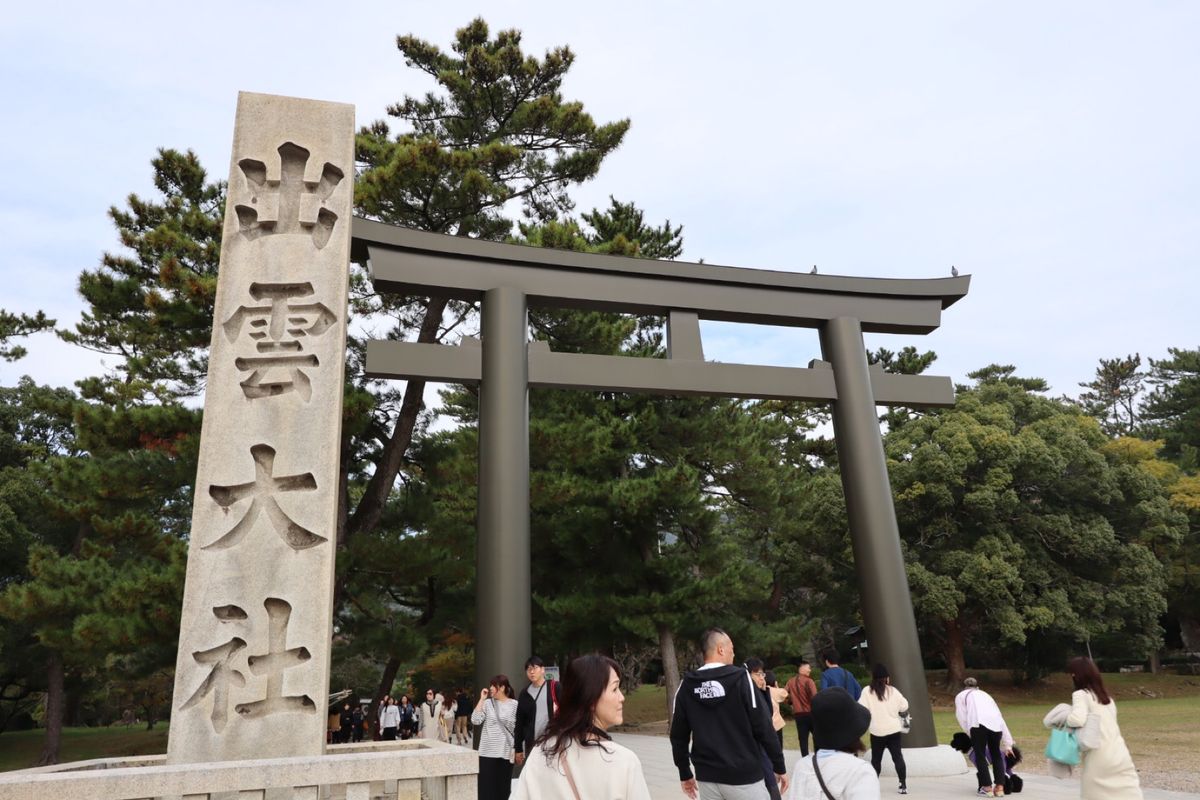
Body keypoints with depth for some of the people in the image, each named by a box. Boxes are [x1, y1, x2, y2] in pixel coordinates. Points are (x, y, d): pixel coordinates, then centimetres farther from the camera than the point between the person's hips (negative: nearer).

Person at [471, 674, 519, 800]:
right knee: (487, 786, 0)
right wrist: (481, 699, -9)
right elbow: (475, 720, -10)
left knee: (503, 787, 7)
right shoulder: (487, 703, 2)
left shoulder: (514, 705, -1)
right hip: (488, 752, 1)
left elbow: (518, 729, 3)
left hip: (506, 752, -1)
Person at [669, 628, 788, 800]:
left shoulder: (686, 685, 0)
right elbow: (763, 727, -11)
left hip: (707, 778, 4)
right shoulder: (740, 678, -10)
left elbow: (678, 735, 4)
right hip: (744, 776, -4)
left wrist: (685, 773, 15)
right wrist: (779, 766, -1)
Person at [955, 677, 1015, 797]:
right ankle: (1000, 787, 19)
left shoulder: (961, 696, 28)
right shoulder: (985, 694, 38)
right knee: (996, 754, 20)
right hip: (996, 723, 4)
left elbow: (963, 719, 14)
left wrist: (972, 736, 20)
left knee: (980, 755, 9)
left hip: (979, 722, -4)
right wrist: (1007, 744, 34)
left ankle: (987, 787, 8)